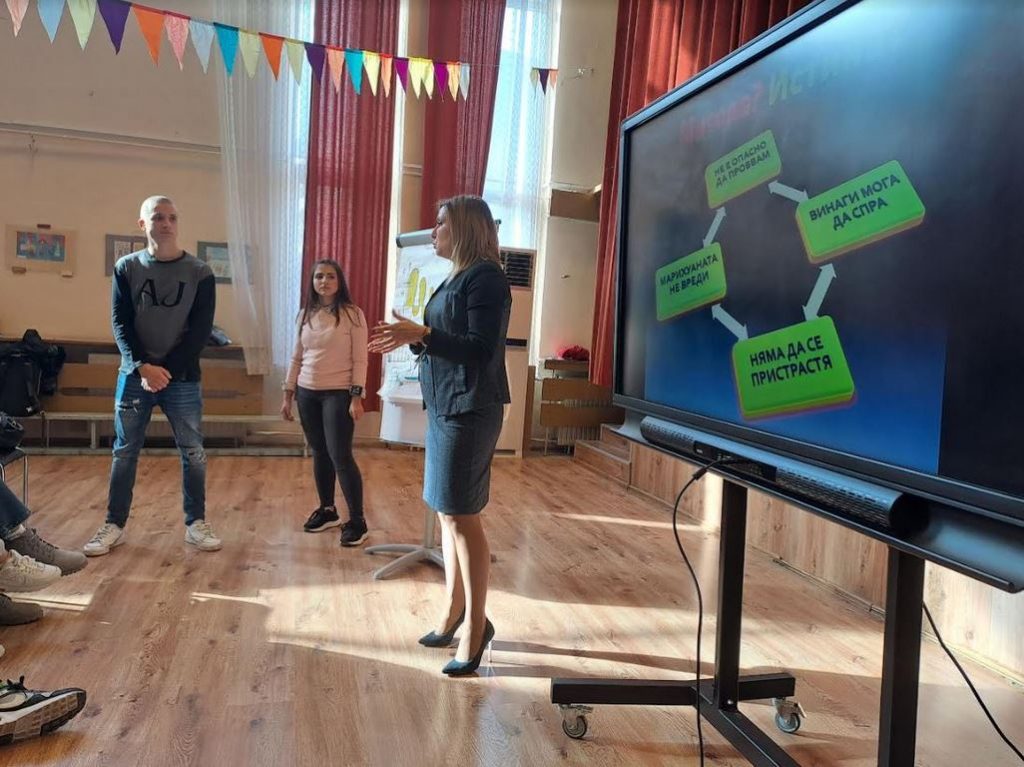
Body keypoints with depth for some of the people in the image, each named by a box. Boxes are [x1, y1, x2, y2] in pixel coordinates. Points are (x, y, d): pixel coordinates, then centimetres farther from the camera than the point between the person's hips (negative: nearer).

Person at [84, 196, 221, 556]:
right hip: (135, 374, 1)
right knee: (124, 452, 7)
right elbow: (120, 323, -1)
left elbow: (201, 330, -5)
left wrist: (167, 369, -13)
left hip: (182, 377, -1)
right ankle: (114, 525, 19)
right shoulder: (126, 268, 3)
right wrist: (143, 367, -15)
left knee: (193, 454, 3)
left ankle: (196, 524, 16)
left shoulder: (199, 272, -1)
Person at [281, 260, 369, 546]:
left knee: (340, 456, -8)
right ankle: (327, 510, 26)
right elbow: (297, 358, 13)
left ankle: (357, 520, 0)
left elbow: (360, 359, -8)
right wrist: (288, 394, 10)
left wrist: (356, 397, -14)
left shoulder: (352, 314, -6)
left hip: (338, 394, -5)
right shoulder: (305, 315, 9)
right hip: (307, 393, 5)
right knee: (319, 454, 12)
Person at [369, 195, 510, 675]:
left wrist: (422, 333, -21)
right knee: (447, 512, 13)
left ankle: (475, 628, 6)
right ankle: (454, 612, 25)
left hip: (469, 410, -9)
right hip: (445, 407, 10)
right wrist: (409, 339, 12)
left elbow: (482, 350, -19)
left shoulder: (485, 278, -12)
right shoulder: (458, 278, 16)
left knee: (461, 514, -6)